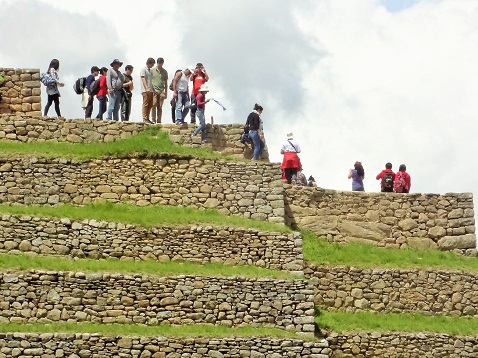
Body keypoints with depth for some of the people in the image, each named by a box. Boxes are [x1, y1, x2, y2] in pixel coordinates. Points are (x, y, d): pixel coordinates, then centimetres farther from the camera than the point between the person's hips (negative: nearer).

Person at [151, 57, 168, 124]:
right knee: (154, 104, -16)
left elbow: (166, 83, 16)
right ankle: (153, 119, -9)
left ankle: (159, 121, 3)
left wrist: (166, 93, 12)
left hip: (161, 91, 2)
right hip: (154, 90, -2)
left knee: (160, 107, 1)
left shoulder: (165, 72, 13)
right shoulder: (152, 70, 6)